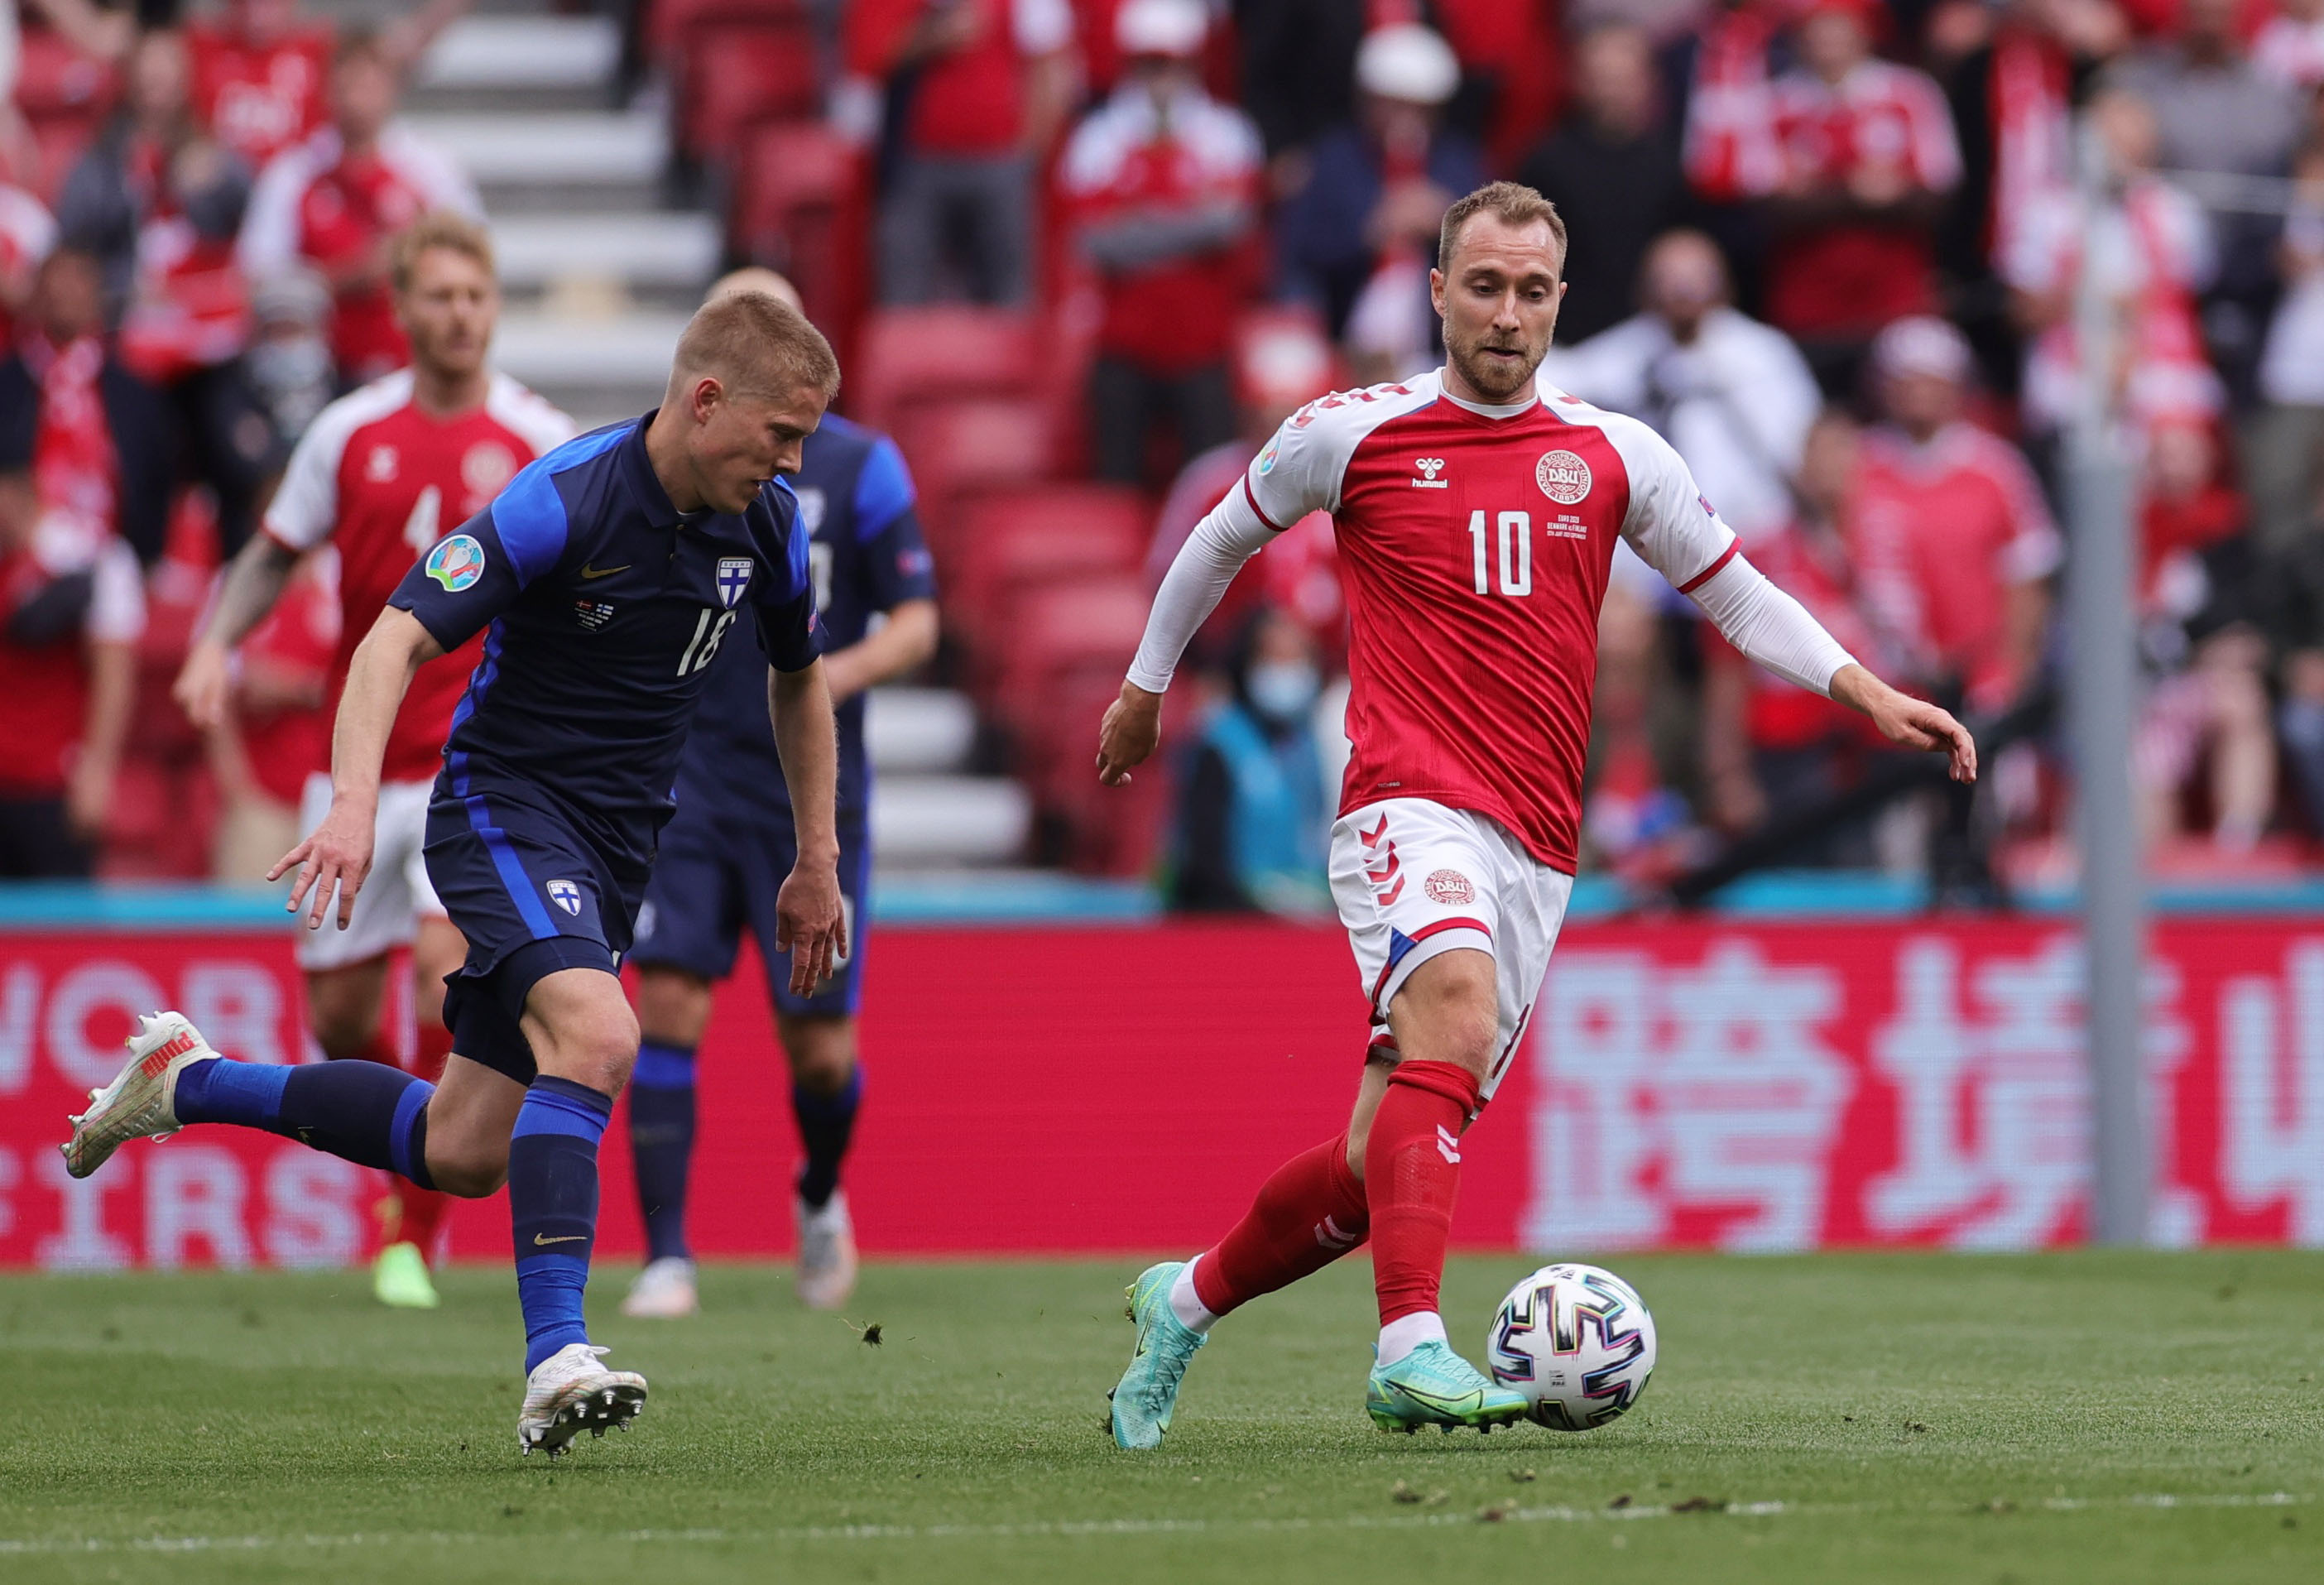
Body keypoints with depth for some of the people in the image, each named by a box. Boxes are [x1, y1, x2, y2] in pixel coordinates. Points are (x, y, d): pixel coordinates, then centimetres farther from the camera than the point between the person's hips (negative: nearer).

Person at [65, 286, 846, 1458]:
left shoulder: (767, 526, 1)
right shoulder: (561, 502, -20)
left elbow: (799, 677, 20)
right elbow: (398, 638, -24)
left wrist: (817, 864, 20)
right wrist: (354, 803, -39)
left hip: (614, 852, 7)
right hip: (504, 803, -7)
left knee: (463, 1153, 8)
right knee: (596, 1037, -33)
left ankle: (188, 1080, 28)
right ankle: (554, 1363, -35)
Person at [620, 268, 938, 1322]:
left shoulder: (859, 467, -2)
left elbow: (918, 623, -3)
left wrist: (836, 674, -21)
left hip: (813, 789, -1)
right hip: (689, 777, 1)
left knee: (819, 1046, 1)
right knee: (667, 1002, -14)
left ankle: (821, 1197, 33)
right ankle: (666, 1256, -9)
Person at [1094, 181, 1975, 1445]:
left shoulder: (1613, 456, 11)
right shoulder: (1352, 434, 4)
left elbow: (1736, 594, 18)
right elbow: (1225, 535, 21)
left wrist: (1870, 696, 4)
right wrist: (1144, 684, 31)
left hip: (1536, 852, 4)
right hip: (1409, 806, -4)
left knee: (1384, 1161, 4)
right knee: (1454, 1016, -33)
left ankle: (1189, 1297, 29)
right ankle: (1411, 1350, -43)